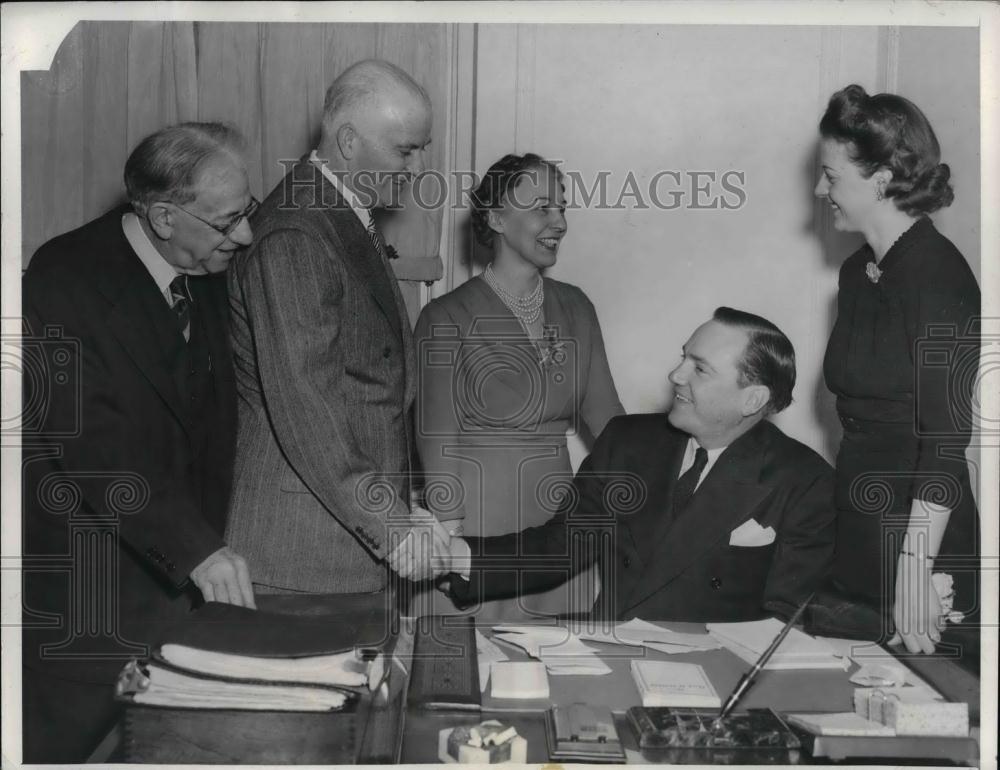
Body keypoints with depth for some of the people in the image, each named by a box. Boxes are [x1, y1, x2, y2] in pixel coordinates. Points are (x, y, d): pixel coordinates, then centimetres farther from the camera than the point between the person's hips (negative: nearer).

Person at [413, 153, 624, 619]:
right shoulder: (447, 319, -5)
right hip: (480, 520, -4)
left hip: (559, 520, 5)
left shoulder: (574, 308, 9)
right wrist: (450, 541, -12)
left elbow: (605, 415, 8)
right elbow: (438, 444, -7)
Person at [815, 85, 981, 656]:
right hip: (856, 536, 8)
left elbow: (947, 439, -20)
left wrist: (915, 567, -22)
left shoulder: (939, 277, -15)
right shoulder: (858, 272, 10)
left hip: (920, 540, -8)